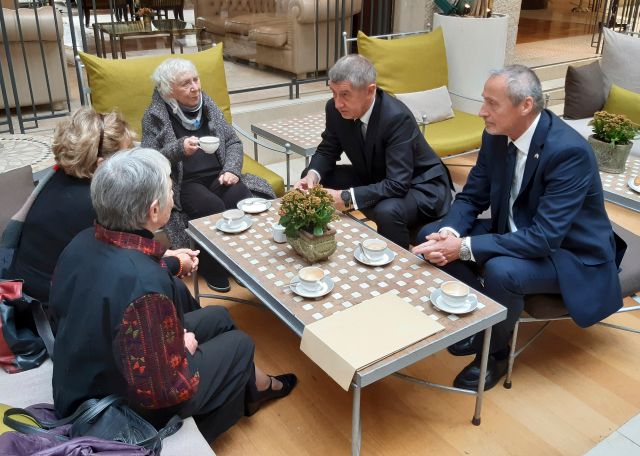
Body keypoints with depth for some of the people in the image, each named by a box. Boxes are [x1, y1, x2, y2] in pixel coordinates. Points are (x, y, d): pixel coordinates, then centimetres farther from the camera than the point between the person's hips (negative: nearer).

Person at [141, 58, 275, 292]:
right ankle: (213, 267, -11)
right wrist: (179, 149, -23)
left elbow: (233, 141, 12)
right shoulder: (155, 115, 0)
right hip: (183, 183, -4)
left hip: (217, 176, 4)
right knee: (212, 206, -32)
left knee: (242, 198, -27)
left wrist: (231, 169, -7)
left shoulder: (207, 104, 12)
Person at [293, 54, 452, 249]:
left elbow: (397, 185, -35)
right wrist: (312, 175, -20)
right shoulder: (336, 109, -13)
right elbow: (327, 150, 2)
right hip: (374, 179, 6)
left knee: (387, 212, -36)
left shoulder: (397, 117, -31)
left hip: (419, 186, -6)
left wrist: (345, 198, -41)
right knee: (318, 182, -8)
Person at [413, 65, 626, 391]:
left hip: (572, 254, -7)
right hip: (516, 233, 7)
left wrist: (464, 247, -36)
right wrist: (449, 233, -22)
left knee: (500, 270, -35)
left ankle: (494, 352, -5)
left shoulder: (569, 151, -30)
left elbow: (544, 238, -33)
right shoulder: (496, 136, -9)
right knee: (430, 235, -5)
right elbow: (471, 197, 0)